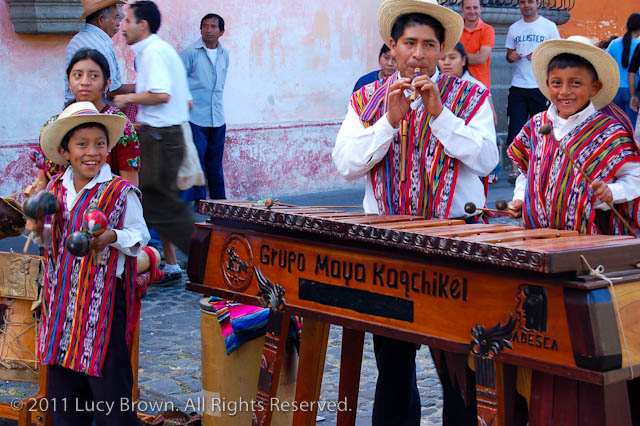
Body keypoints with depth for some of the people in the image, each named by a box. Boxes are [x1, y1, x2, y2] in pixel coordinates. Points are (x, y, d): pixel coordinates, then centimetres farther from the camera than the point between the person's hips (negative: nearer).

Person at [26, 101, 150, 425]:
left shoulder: (121, 193, -10)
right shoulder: (56, 188, 6)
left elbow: (140, 237, -5)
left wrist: (113, 237, -23)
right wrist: (39, 231, -3)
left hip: (104, 298, -5)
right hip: (62, 296, 6)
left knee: (107, 378, 0)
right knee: (62, 382, 14)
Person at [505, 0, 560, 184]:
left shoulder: (549, 26, 3)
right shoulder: (514, 28, 12)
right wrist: (511, 57, -6)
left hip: (540, 86, -2)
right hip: (518, 86, 2)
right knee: (515, 127, -4)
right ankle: (515, 168, -2)